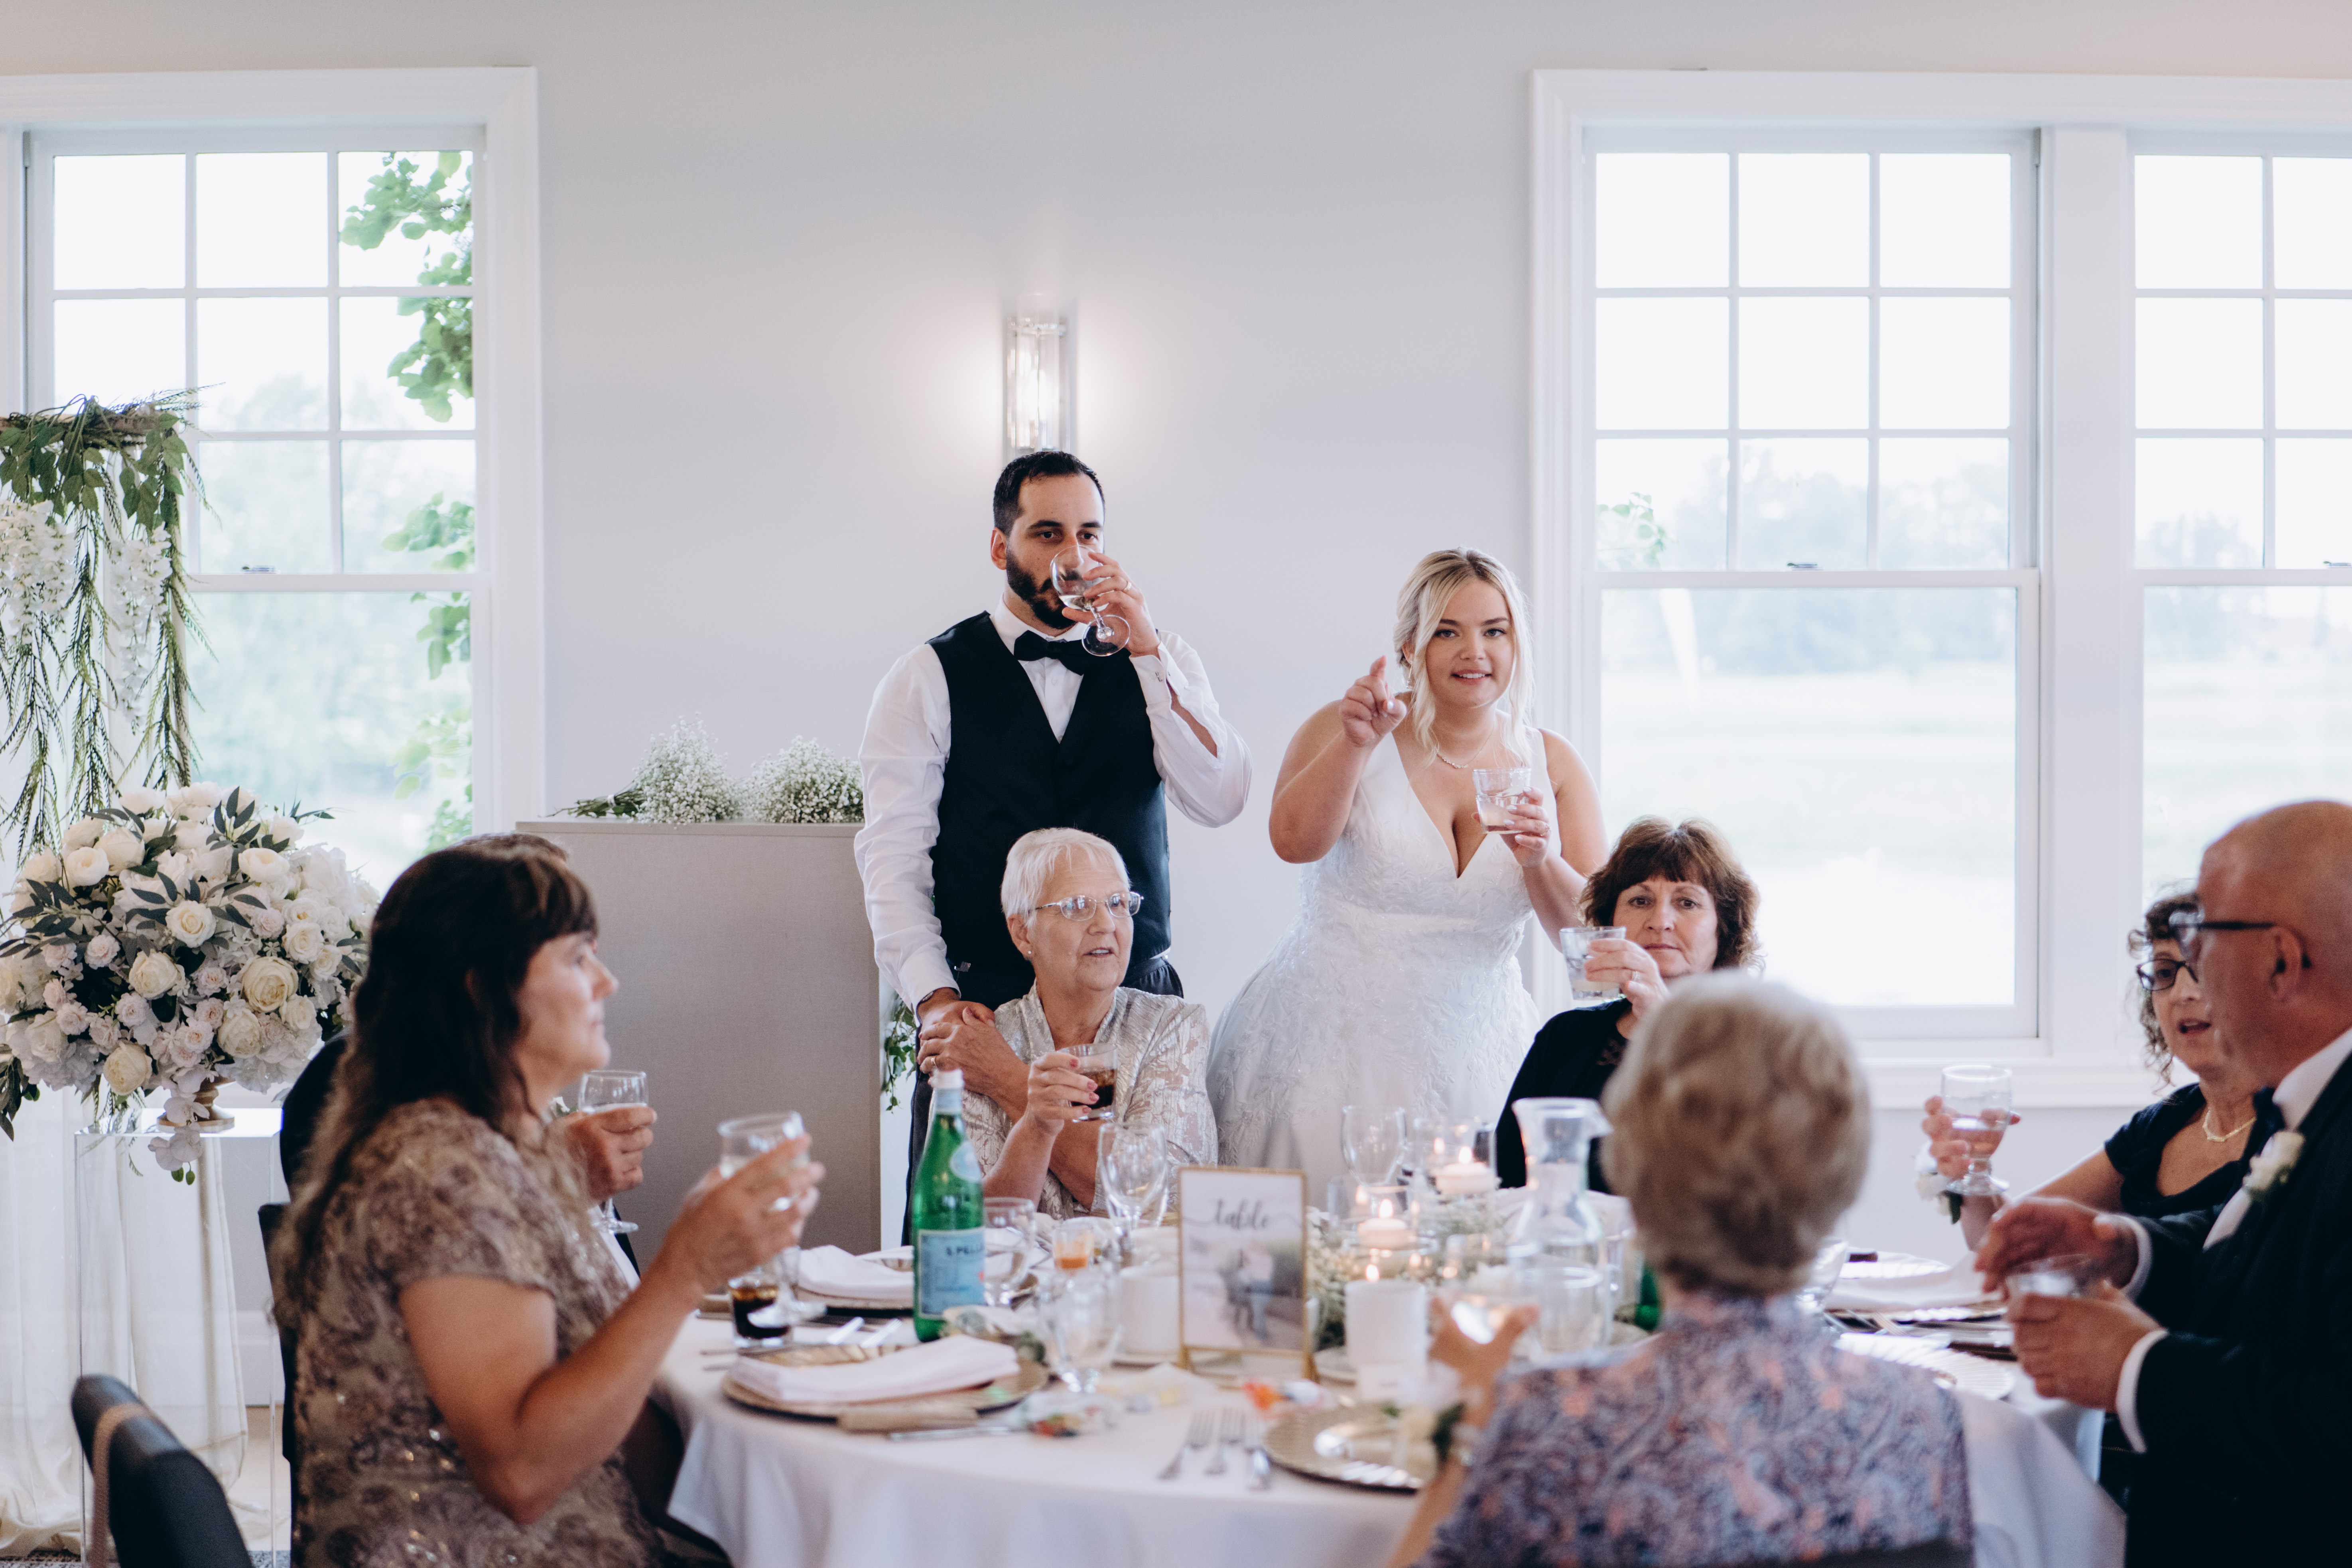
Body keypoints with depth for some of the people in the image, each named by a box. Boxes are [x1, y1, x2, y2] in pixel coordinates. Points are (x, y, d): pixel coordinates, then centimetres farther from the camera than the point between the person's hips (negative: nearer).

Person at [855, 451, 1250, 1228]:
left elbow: (1218, 801, -4)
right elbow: (892, 855, -1)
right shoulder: (927, 681, 4)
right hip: (984, 1003, -2)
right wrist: (934, 997, -14)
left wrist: (1146, 652, -10)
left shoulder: (1160, 661, 10)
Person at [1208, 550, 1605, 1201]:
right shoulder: (1345, 731, 1)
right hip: (1330, 1047, -2)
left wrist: (1541, 862, -15)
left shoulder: (1551, 765, 8)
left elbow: (1593, 934, 3)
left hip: (1475, 1063, 3)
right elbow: (1295, 842, -16)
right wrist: (1357, 743, -27)